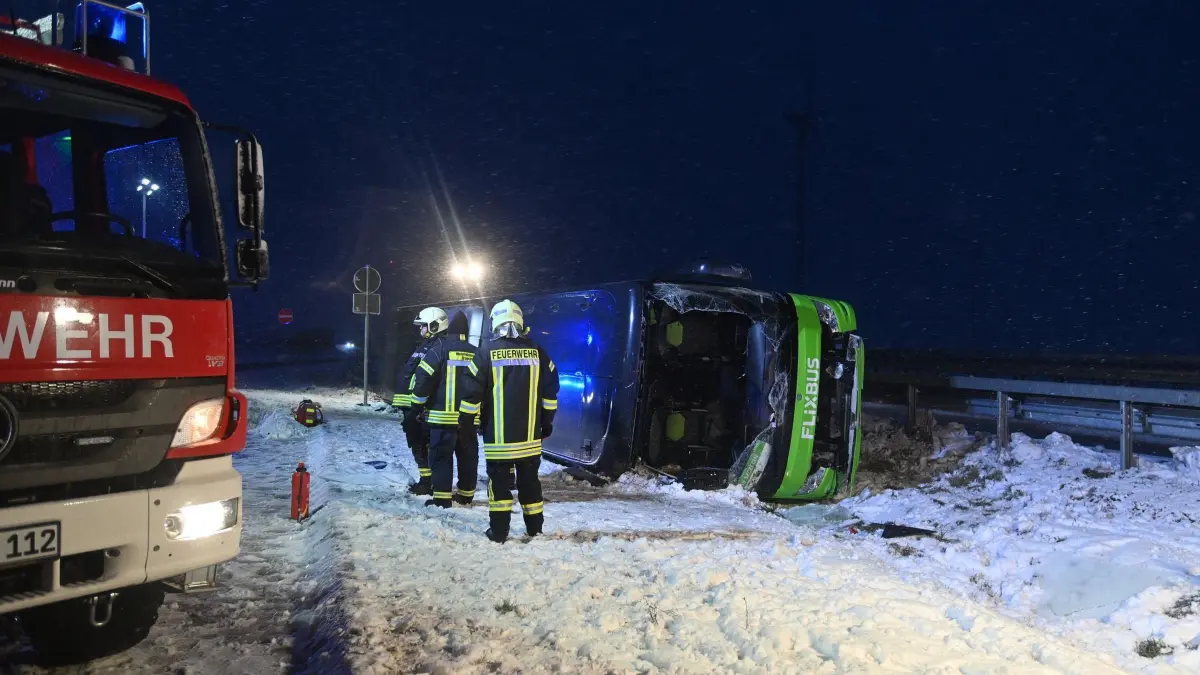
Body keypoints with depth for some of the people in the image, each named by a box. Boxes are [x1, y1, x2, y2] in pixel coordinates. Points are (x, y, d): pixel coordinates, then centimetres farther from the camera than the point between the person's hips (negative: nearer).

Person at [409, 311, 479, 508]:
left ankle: (442, 498, -3)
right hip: (468, 416, 5)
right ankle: (466, 494, 20)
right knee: (468, 455, 13)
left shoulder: (439, 348, -6)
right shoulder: (475, 353, 9)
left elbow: (424, 377, -10)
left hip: (443, 415, -5)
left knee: (441, 456, -1)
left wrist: (417, 404, 1)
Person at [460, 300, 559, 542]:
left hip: (498, 433, -3)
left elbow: (473, 390, -6)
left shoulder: (487, 350, -6)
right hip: (529, 433, 3)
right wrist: (547, 421, 14)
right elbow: (550, 388, 5)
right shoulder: (536, 350, 2)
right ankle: (535, 527, 21)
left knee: (499, 480, 5)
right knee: (529, 479, 14)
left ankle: (499, 531, 5)